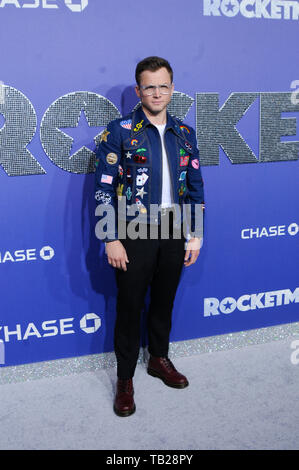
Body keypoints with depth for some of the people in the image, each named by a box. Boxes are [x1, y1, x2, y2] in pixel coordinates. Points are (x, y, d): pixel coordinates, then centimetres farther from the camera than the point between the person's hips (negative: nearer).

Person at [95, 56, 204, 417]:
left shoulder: (184, 134, 8)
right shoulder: (119, 131, -6)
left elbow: (195, 187, 10)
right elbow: (104, 189, -9)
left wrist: (195, 234, 6)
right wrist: (111, 240, -13)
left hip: (173, 233, 4)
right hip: (134, 236, -4)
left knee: (164, 301, 17)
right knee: (130, 306, 6)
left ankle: (159, 359, 39)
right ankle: (125, 378, 23)